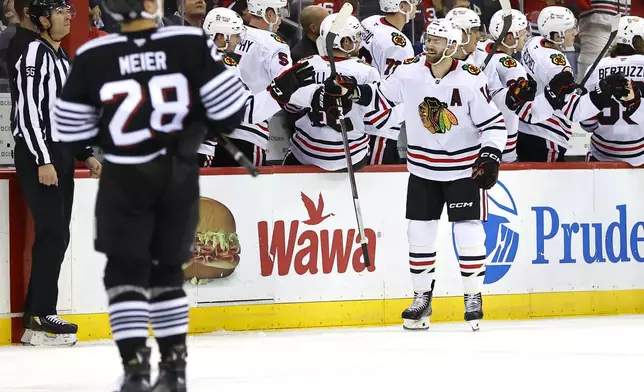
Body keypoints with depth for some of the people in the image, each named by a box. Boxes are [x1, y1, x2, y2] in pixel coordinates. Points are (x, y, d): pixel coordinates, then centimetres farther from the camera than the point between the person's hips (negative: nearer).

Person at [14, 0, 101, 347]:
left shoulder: (62, 58, 19)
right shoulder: (35, 54, -11)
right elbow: (29, 110, -18)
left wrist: (85, 155, 18)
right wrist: (43, 161, -22)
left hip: (61, 154, 9)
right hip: (37, 153, -9)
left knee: (58, 236, 7)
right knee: (53, 233, -12)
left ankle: (36, 317, 10)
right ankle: (40, 319, -11)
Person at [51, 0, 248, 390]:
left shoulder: (93, 57, -11)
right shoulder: (192, 44, -12)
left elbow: (73, 129, -3)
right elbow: (229, 108, -7)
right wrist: (206, 128, 14)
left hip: (125, 179, -2)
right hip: (179, 176, 2)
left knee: (126, 270, 5)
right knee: (167, 269, 17)